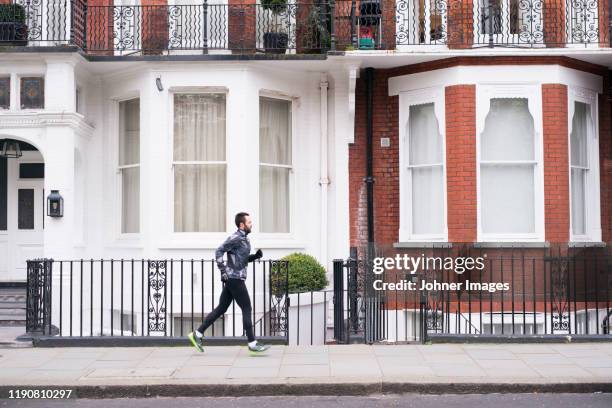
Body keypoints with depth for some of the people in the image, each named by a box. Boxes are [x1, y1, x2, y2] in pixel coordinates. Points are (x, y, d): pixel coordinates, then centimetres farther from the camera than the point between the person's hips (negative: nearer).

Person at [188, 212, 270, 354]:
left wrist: (256, 256, 8)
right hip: (235, 279, -10)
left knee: (221, 309, 10)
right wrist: (223, 271, -21)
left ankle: (197, 334, 13)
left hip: (232, 279, 10)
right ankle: (252, 343, -1)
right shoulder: (235, 238, -13)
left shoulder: (243, 239, 17)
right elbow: (219, 251, -17)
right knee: (246, 309, -5)